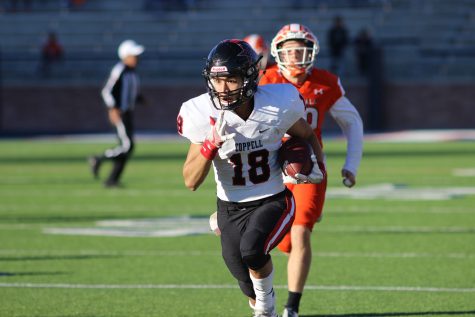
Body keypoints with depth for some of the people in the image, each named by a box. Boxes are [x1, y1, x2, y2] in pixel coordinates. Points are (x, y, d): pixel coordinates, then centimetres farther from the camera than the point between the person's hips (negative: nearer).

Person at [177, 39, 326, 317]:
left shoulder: (278, 104, -16)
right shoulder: (204, 115, -15)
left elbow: (307, 136, 8)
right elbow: (191, 182, -16)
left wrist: (318, 165, -9)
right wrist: (210, 145, -31)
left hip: (273, 201, -2)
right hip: (231, 208, 2)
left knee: (252, 250, -33)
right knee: (252, 289, 10)